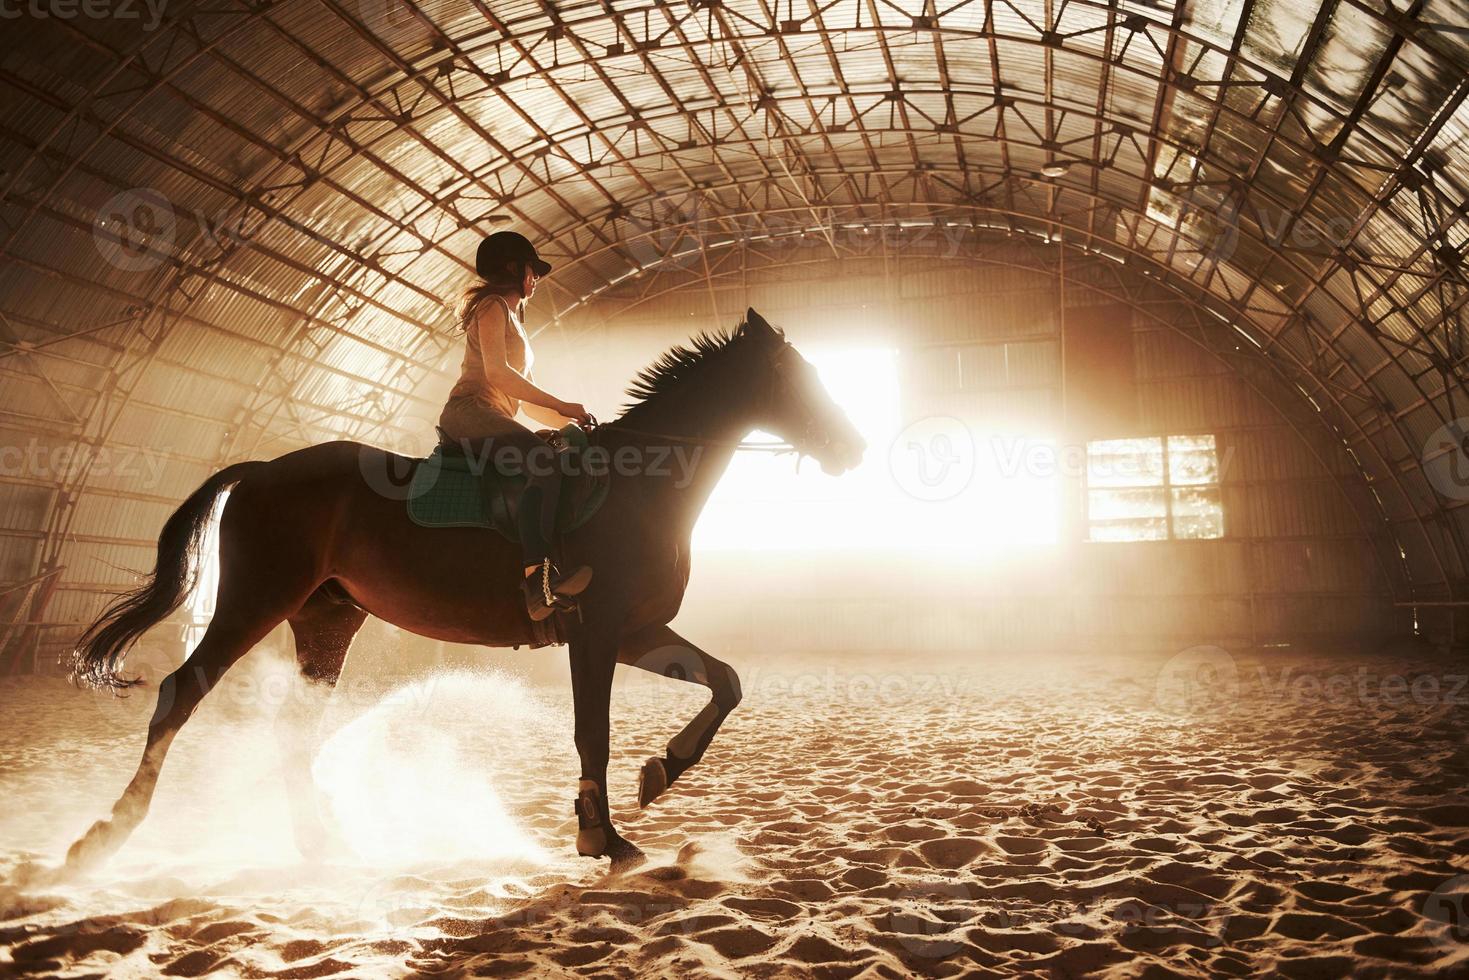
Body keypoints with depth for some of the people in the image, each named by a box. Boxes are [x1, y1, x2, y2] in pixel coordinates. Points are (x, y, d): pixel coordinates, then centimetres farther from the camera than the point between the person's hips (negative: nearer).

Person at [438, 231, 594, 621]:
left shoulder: (512, 321, 32)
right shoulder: (493, 306, 3)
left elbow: (528, 402, 29)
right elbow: (496, 371, -14)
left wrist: (570, 422, 16)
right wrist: (562, 405, -14)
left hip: (495, 421, 10)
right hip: (470, 412, -10)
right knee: (543, 461, -33)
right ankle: (539, 576, -49)